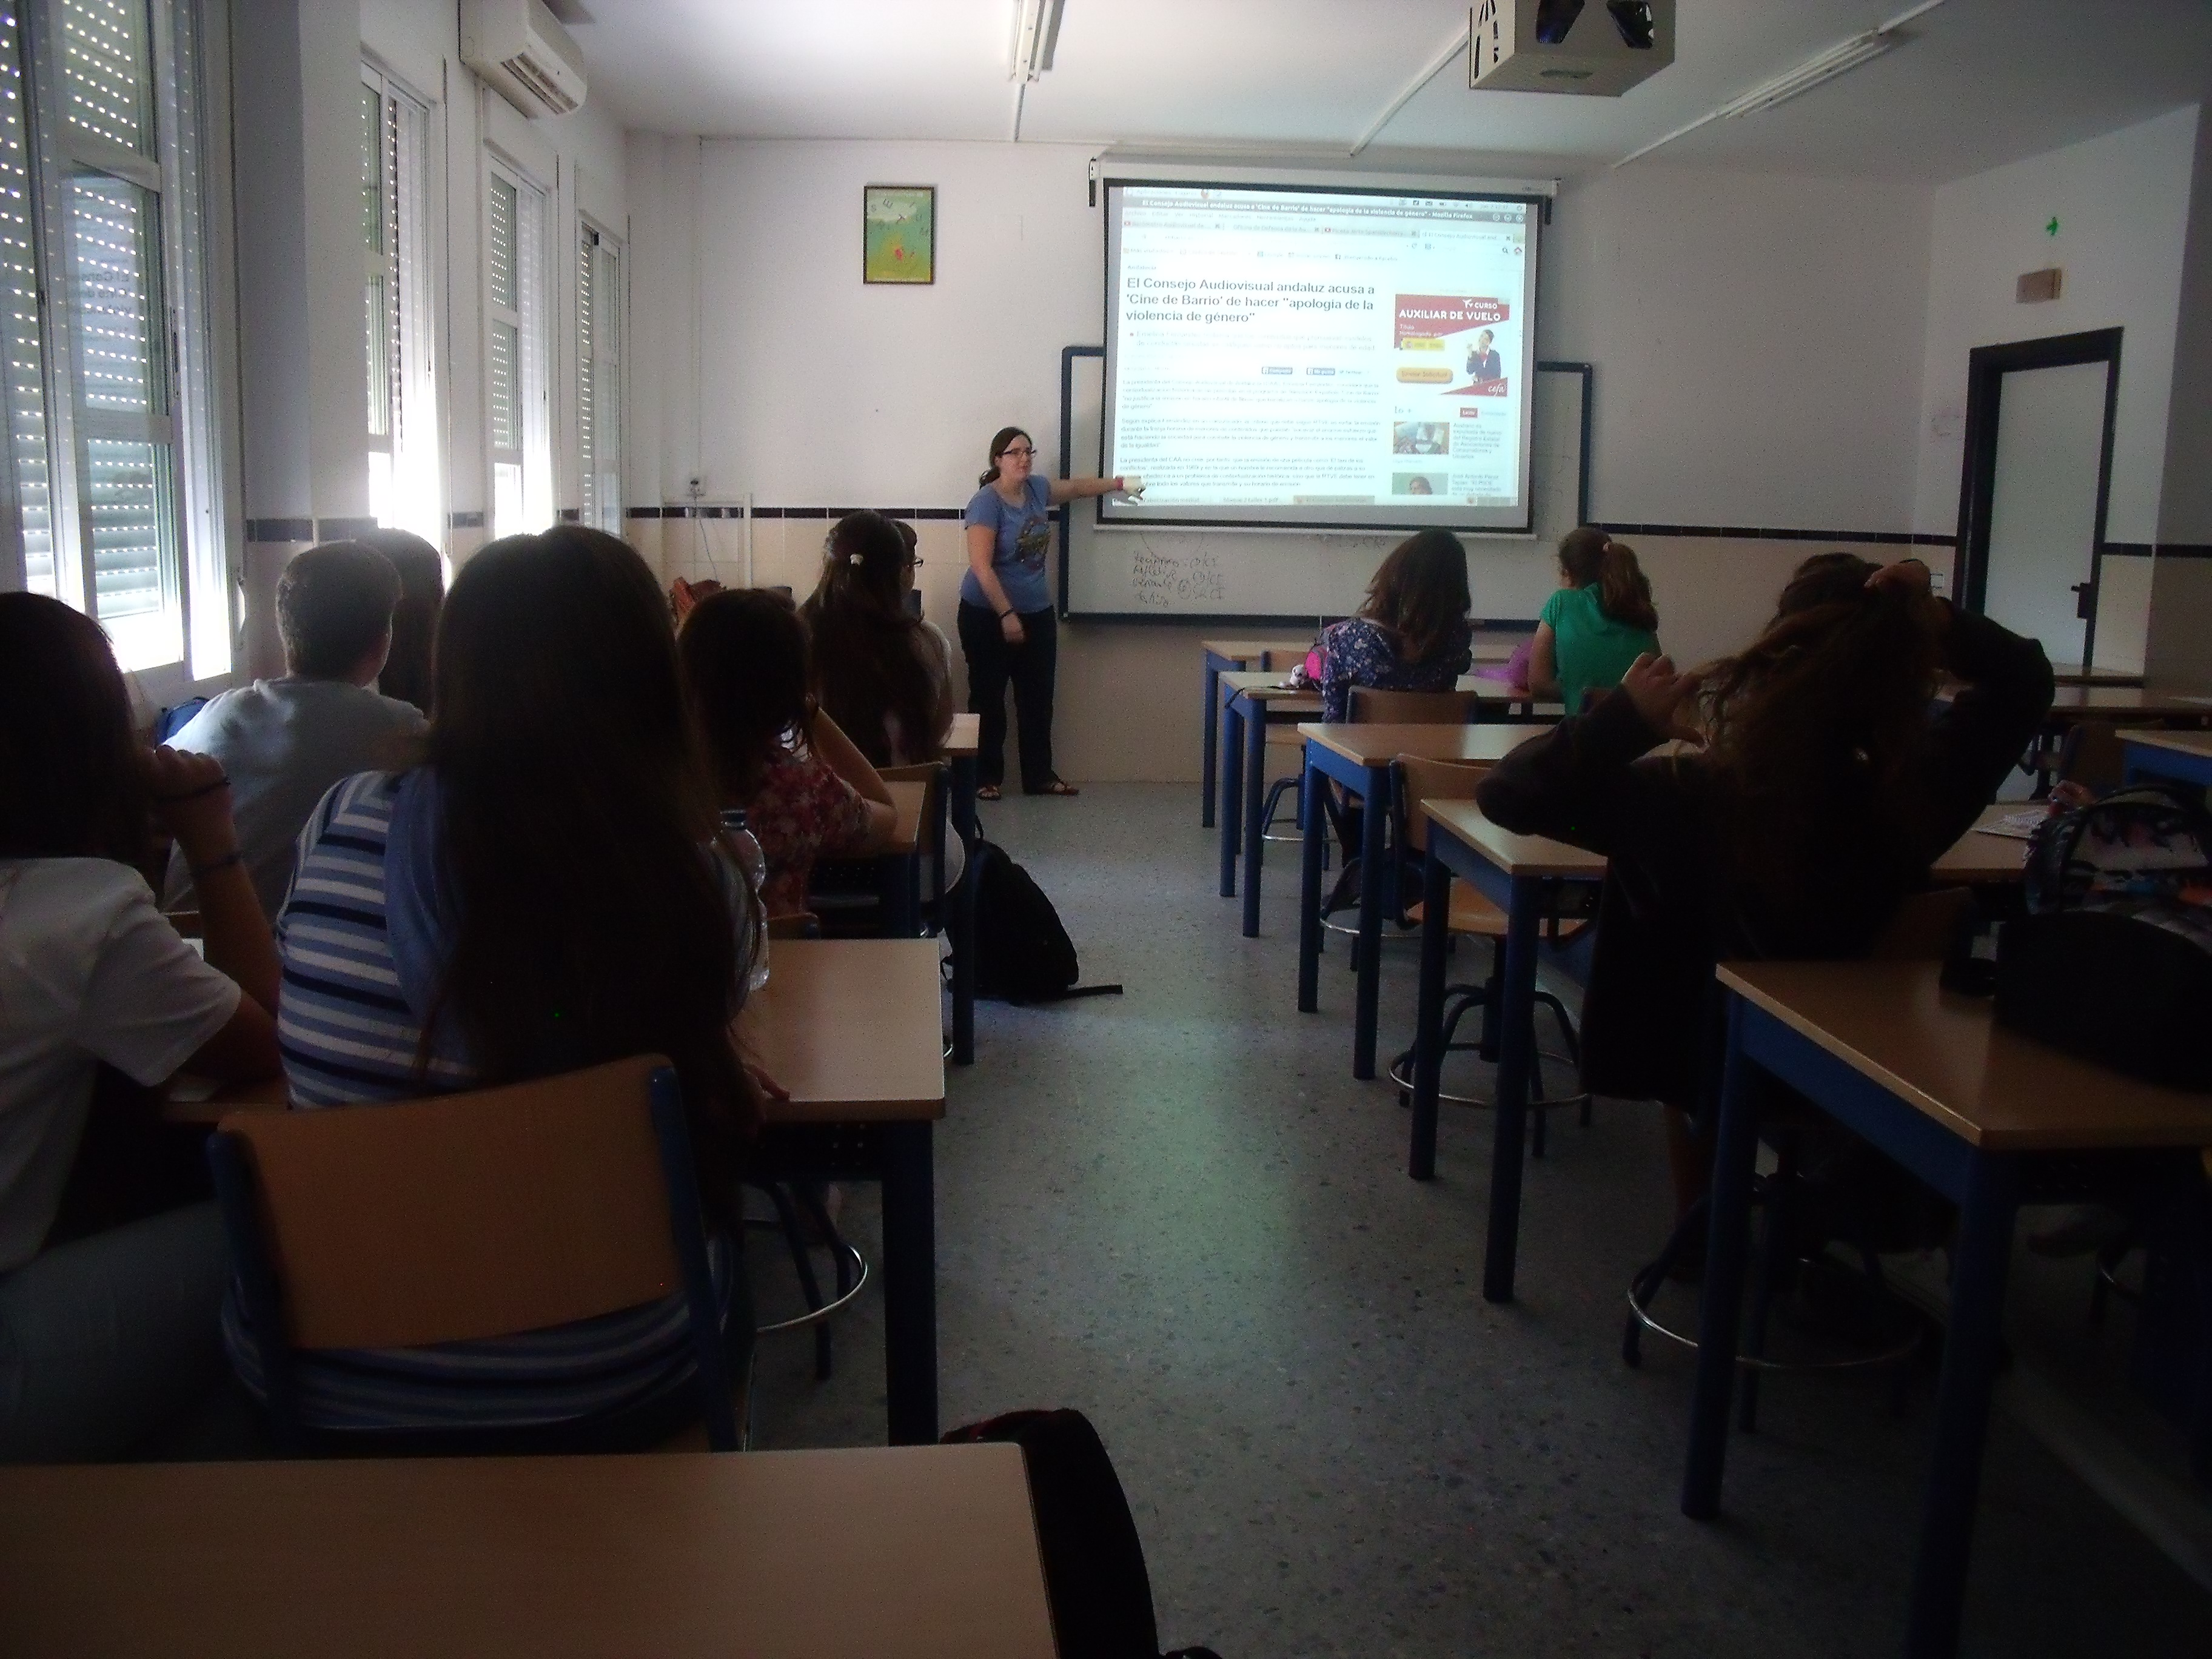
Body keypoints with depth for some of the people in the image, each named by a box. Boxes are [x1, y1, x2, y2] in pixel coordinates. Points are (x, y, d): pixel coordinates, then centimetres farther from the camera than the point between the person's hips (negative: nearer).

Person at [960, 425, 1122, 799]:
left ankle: (1039, 776, 18)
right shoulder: (986, 502, -18)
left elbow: (1075, 487, 24)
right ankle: (985, 777, 11)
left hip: (1037, 613, 7)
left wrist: (1116, 484, 17)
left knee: (1038, 699, 9)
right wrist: (1006, 615, -26)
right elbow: (981, 567, -23)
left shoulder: (1036, 488, 3)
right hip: (987, 615, -7)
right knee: (988, 699, 1)